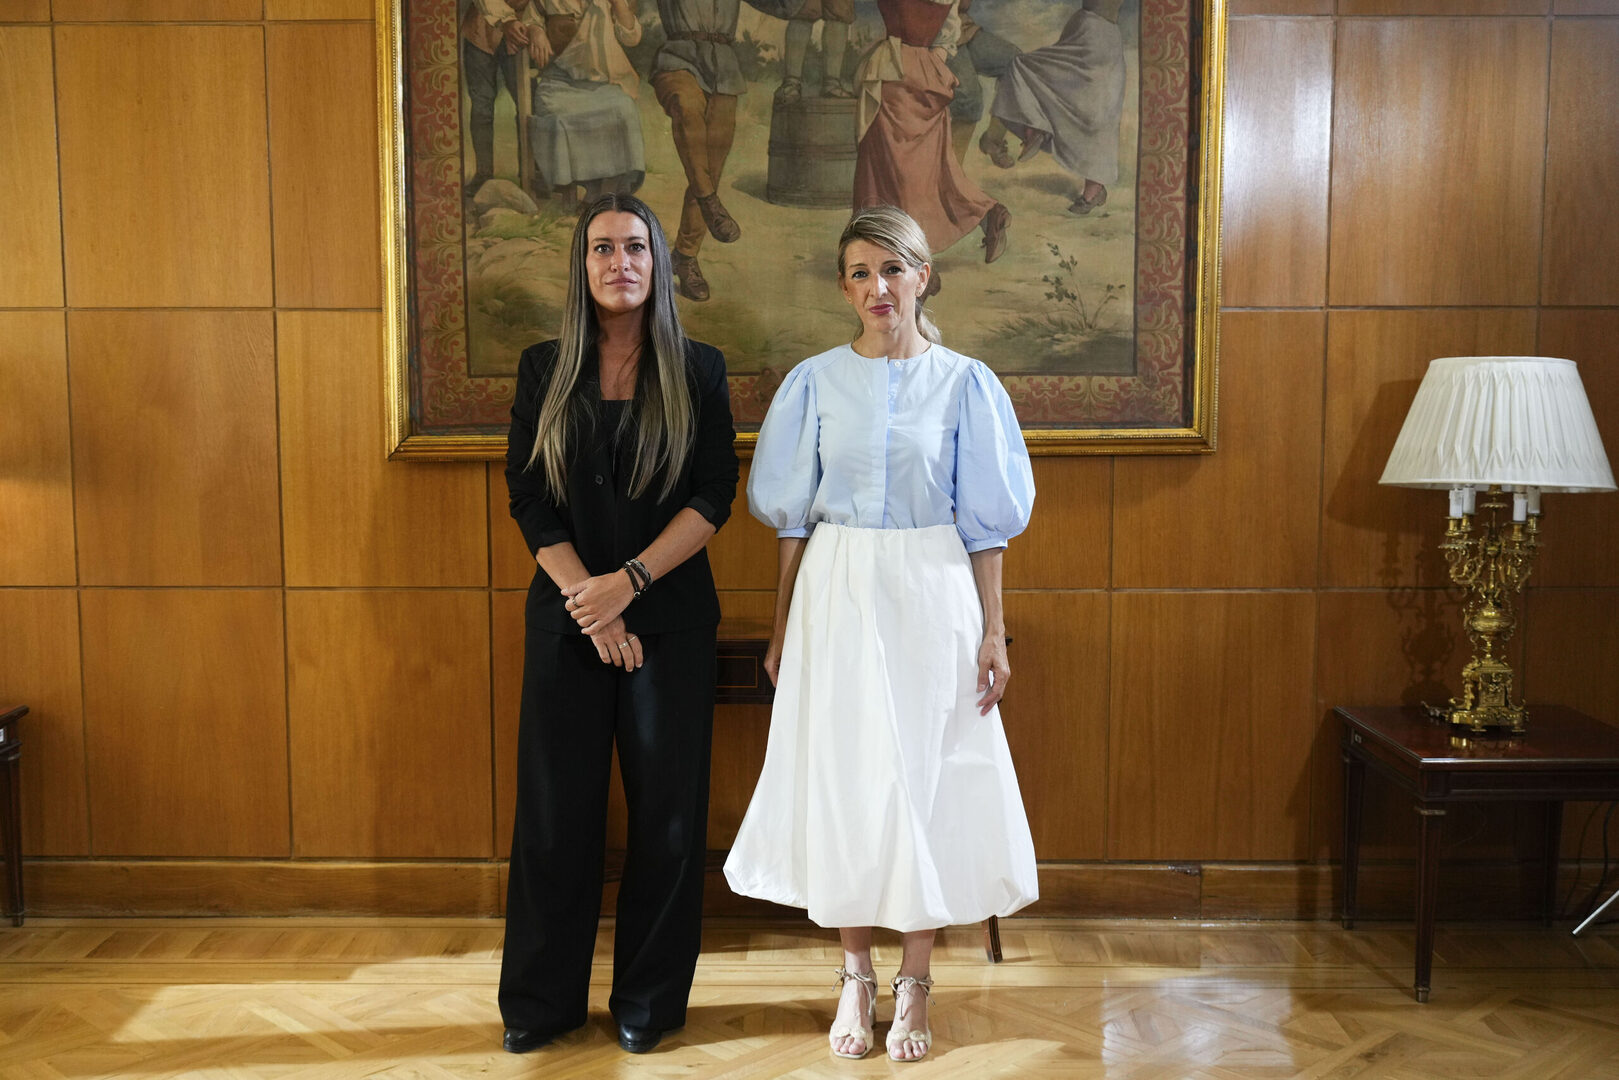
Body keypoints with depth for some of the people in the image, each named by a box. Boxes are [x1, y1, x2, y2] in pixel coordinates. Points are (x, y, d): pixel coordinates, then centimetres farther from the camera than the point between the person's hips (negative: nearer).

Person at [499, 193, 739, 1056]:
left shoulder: (698, 371, 3)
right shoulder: (544, 370, 5)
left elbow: (713, 499, -4)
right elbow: (529, 500, 0)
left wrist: (628, 581, -15)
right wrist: (588, 603, -11)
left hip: (671, 618, -1)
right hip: (565, 616, 1)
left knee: (666, 808, 4)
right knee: (555, 807, 6)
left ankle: (648, 1000, 20)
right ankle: (543, 1000, 21)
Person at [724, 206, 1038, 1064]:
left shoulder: (964, 382, 0)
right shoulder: (815, 382, 3)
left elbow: (985, 522, 1)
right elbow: (792, 518, 6)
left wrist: (993, 632, -2)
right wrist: (782, 628, 5)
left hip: (932, 596, -1)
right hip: (836, 596, 1)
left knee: (927, 776, 3)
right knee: (839, 776, 5)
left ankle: (914, 984, 19)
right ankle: (855, 976, 22)